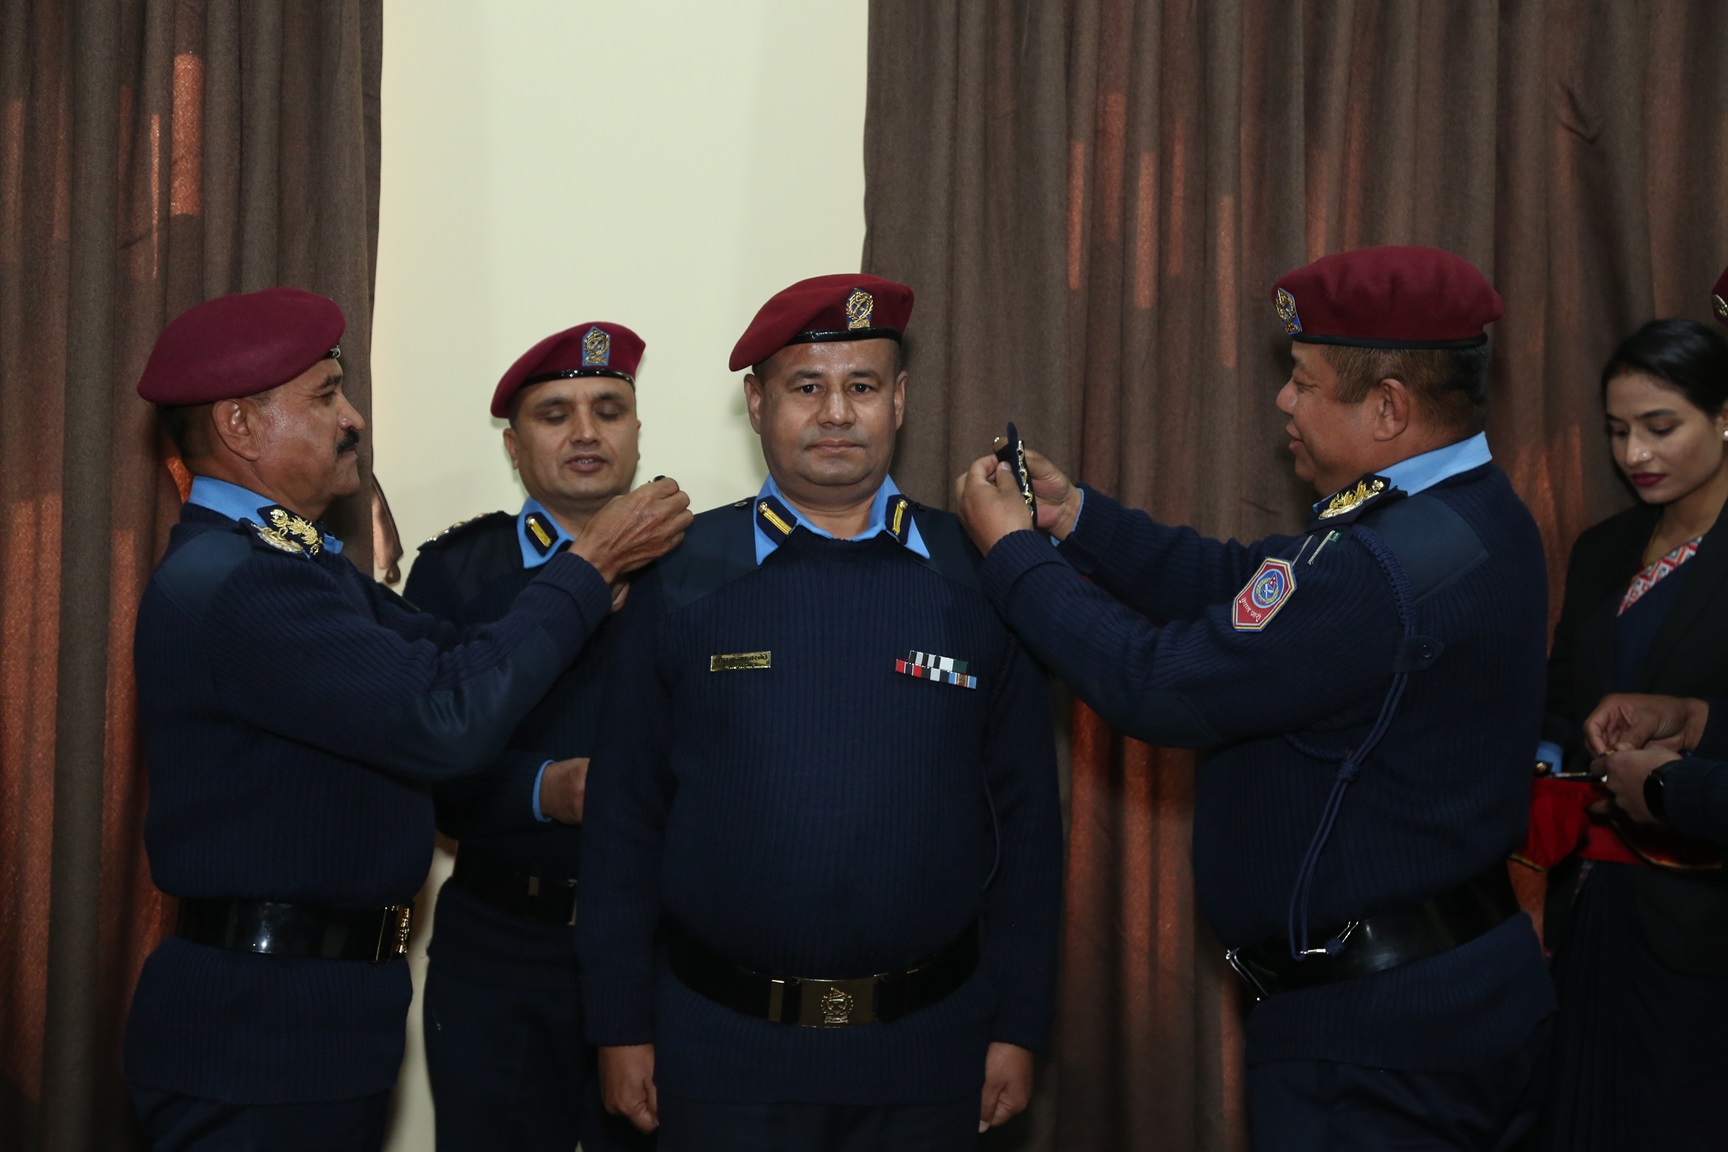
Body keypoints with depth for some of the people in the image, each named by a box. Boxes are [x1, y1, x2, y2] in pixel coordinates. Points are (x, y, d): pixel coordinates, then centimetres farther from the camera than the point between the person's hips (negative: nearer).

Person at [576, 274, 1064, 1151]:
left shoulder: (976, 578, 1)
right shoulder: (682, 577, -1)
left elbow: (1028, 816, 3)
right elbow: (623, 816, 0)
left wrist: (1018, 1026, 2)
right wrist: (620, 1028, -1)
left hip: (928, 1047, 1)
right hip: (724, 1047, -1)